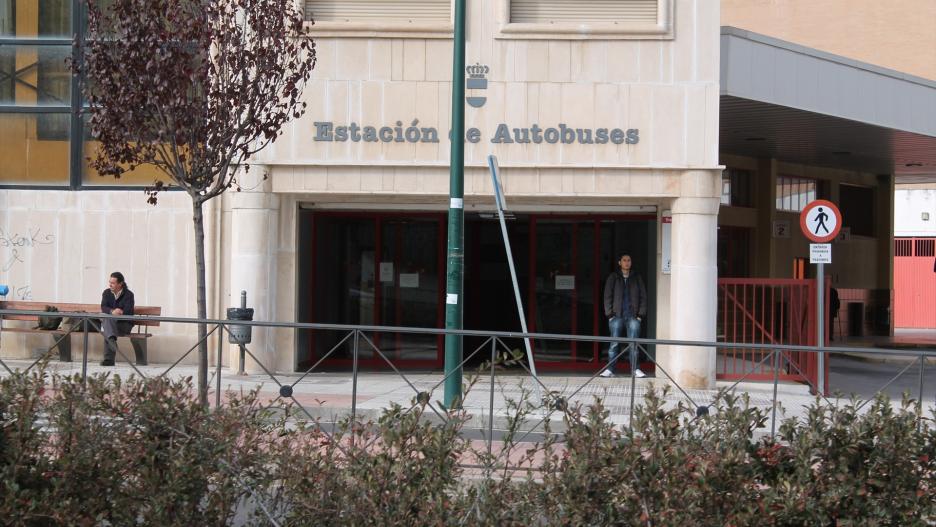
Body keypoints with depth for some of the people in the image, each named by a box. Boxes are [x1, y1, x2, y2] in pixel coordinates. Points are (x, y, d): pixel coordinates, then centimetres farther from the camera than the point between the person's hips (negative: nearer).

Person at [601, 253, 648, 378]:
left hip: (633, 316, 1)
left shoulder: (637, 278, 13)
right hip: (617, 316, -1)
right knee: (614, 344, -4)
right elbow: (608, 296, 6)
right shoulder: (613, 278, 9)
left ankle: (635, 369, -2)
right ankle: (610, 369, -2)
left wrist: (641, 314, 1)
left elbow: (643, 297, 11)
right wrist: (610, 314, -3)